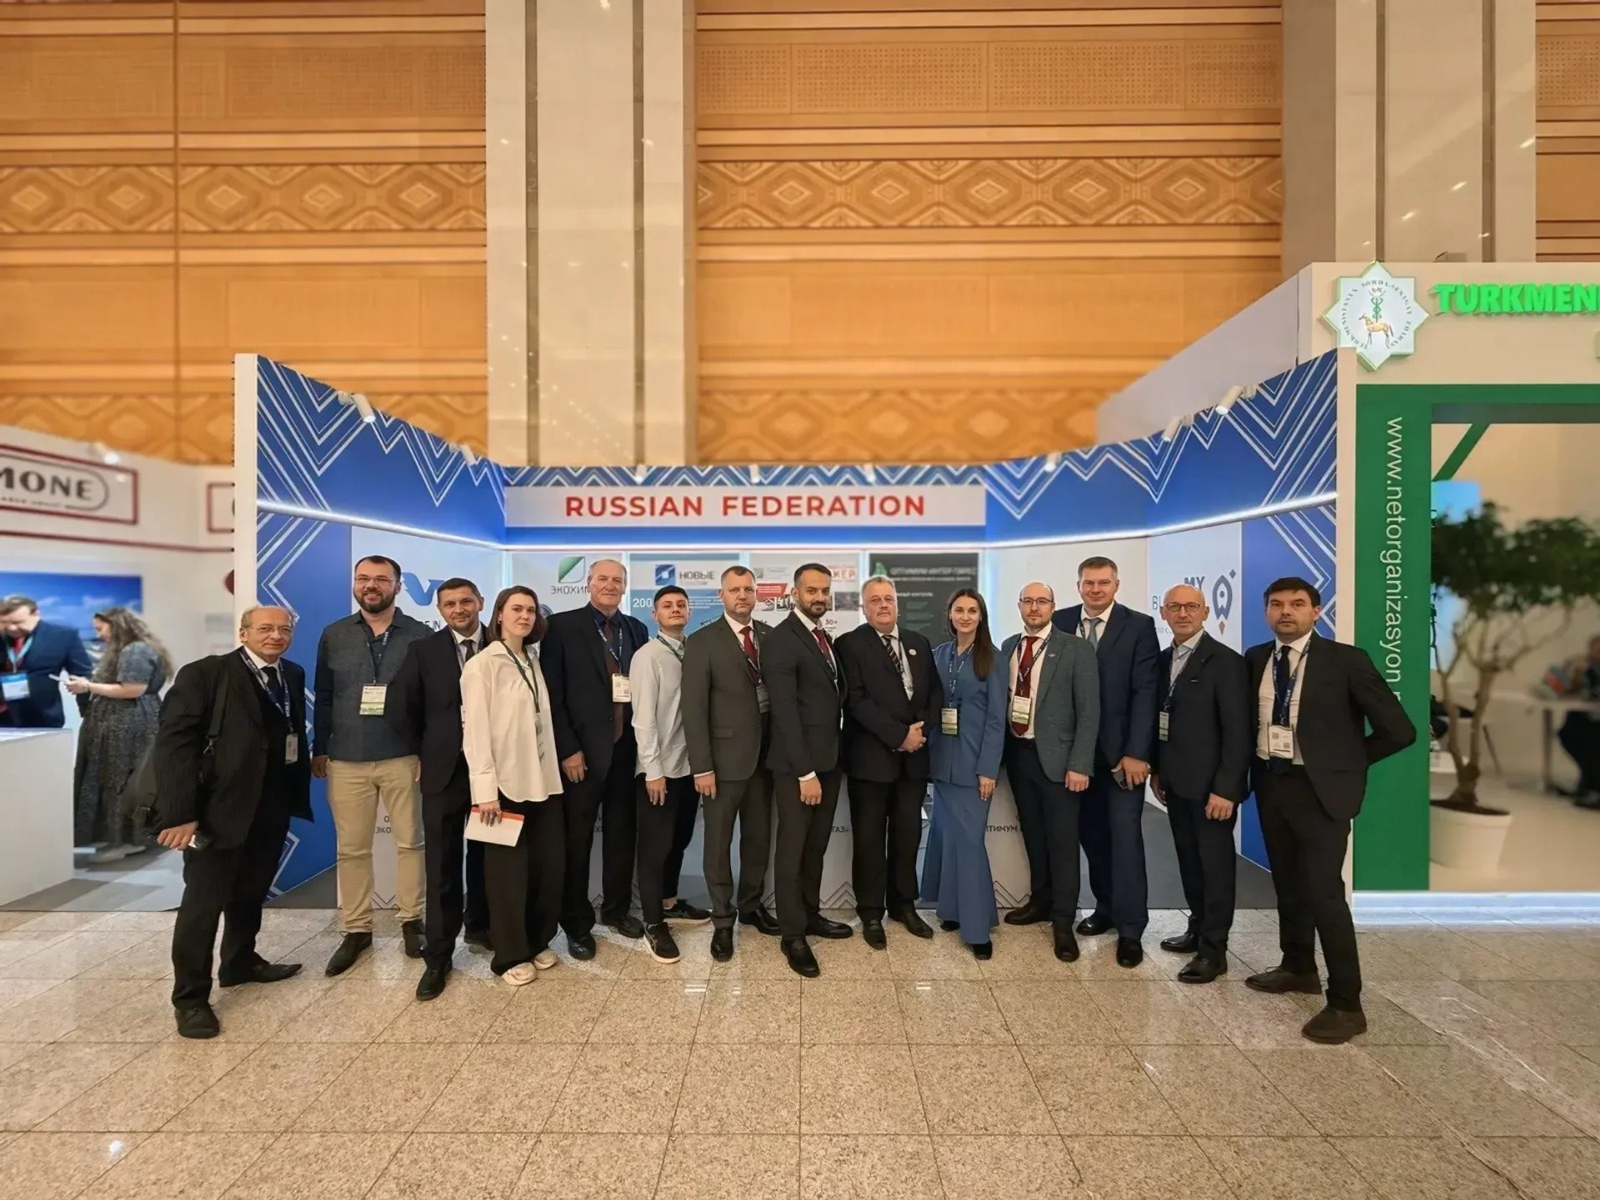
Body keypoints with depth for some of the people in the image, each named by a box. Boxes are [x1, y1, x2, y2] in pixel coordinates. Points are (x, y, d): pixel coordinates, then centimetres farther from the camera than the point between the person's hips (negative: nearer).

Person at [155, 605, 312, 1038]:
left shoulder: (293, 675, 9)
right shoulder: (204, 673, -10)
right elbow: (173, 742, -15)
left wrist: (298, 793, 4)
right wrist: (179, 813, -21)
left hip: (272, 808, 6)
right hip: (219, 808, -6)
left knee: (252, 892, 19)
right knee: (204, 900, 3)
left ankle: (240, 963, 38)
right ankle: (190, 997, 18)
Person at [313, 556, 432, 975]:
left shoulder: (420, 635, -2)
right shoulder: (334, 635, 6)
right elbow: (324, 697, 9)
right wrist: (319, 749, 6)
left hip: (403, 757, -2)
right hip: (347, 760, 2)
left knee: (410, 841, 7)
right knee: (351, 848, 10)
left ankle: (411, 921, 22)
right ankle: (355, 929, 24)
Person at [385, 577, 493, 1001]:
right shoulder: (423, 651, -1)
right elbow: (398, 709, 2)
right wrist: (424, 752, 3)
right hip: (444, 771, -1)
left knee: (486, 856, 15)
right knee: (442, 866, 5)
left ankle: (479, 925, 36)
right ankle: (437, 957, 15)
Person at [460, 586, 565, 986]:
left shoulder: (533, 662, 12)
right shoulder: (482, 665, -8)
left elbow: (542, 722, 11)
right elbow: (475, 731, -12)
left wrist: (552, 771, 5)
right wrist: (485, 789, -17)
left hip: (542, 780, 6)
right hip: (506, 782, -6)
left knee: (549, 864, 10)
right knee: (509, 870, 5)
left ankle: (538, 942, 28)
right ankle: (511, 955, 21)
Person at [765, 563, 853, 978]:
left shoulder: (826, 638, 12)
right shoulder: (781, 639, -14)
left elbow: (834, 697, 11)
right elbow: (785, 711, -19)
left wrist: (835, 760, 6)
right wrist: (805, 772, -20)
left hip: (829, 760, 8)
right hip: (797, 765, -7)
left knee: (816, 845, 18)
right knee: (793, 848, 5)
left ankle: (811, 914, 33)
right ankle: (792, 934, 18)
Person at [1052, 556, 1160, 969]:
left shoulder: (1139, 626, -4)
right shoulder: (1061, 623, 3)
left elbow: (1144, 692, -9)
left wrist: (1136, 752, -15)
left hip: (1122, 750, -3)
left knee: (1125, 836, 0)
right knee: (1091, 834, 12)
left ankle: (1130, 928, 10)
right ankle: (1105, 907, 29)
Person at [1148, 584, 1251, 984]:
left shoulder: (1226, 661, -13)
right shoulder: (1163, 660, 9)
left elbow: (1237, 731, -16)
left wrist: (1225, 787, -19)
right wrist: (1157, 769, 10)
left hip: (1211, 784, -7)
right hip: (1177, 781, 7)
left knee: (1215, 862, 5)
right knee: (1188, 858, 17)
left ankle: (1214, 949, 15)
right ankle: (1198, 928, 32)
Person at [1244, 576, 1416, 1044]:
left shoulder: (1345, 660, -11)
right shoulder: (1255, 659, 3)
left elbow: (1399, 729, -8)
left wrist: (1348, 761, 0)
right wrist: (1256, 766, 6)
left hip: (1321, 789, -5)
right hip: (1271, 785, 5)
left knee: (1323, 891, -6)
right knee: (1287, 884, 17)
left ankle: (1346, 1004, 7)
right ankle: (1298, 967, 35)